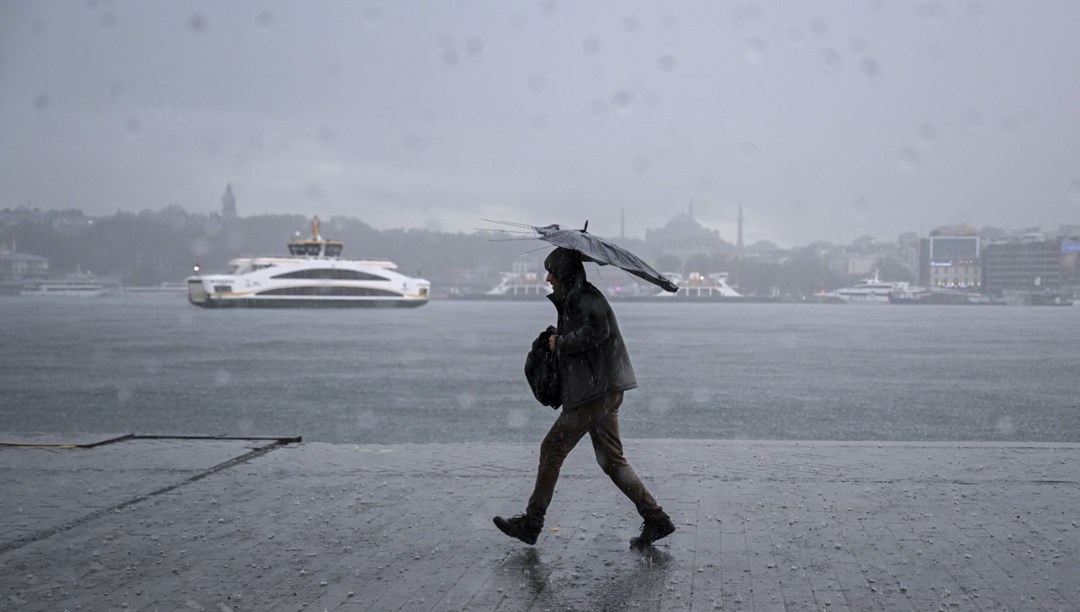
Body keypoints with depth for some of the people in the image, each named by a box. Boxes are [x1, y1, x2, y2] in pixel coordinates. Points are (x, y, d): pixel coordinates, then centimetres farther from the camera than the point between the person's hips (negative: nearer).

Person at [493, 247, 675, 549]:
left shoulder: (586, 297, -11)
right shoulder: (572, 299, 20)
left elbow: (597, 330, -27)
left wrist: (561, 342, -14)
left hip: (595, 391, -10)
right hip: (603, 391, 10)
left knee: (552, 448, -2)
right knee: (611, 459, 9)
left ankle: (531, 523, 6)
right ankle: (656, 519, 7)